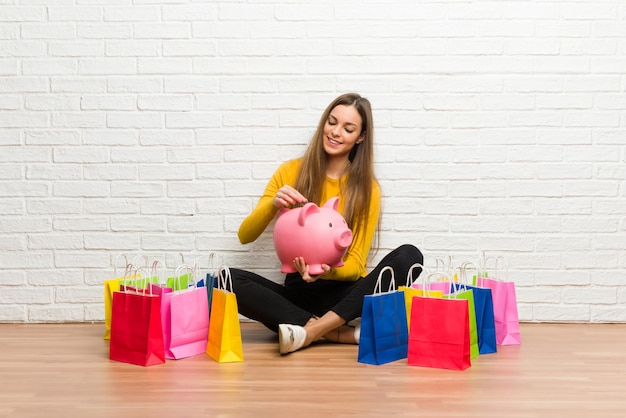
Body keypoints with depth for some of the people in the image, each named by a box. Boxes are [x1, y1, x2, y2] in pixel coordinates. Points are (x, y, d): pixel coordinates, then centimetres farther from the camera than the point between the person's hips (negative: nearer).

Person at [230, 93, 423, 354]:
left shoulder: (367, 188, 1)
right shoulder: (291, 172, 3)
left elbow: (356, 265, -3)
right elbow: (245, 236, 2)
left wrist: (328, 270, -26)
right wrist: (273, 204, -18)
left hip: (342, 292, 0)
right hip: (297, 291, 1)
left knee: (409, 255, -26)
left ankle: (311, 330, -31)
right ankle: (341, 333, -26)